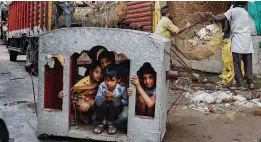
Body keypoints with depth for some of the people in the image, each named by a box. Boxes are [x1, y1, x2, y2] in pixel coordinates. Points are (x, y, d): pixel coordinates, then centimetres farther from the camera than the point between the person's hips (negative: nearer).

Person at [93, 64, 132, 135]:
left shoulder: (121, 89, -21)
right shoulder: (102, 86, -18)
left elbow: (125, 101, -16)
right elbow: (96, 98, -12)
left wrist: (114, 99, -29)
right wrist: (104, 98, -32)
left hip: (114, 110, -1)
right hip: (104, 110, 1)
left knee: (117, 102, -33)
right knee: (99, 102, -31)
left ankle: (110, 123, -8)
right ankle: (103, 123, -4)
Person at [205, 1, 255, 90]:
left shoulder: (232, 11, 0)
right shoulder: (245, 12, 21)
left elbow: (217, 19, -6)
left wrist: (210, 14, 11)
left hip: (238, 42, -6)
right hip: (247, 41, 6)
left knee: (237, 64, -1)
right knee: (248, 64, 8)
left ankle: (239, 85, -1)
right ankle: (250, 83, 5)